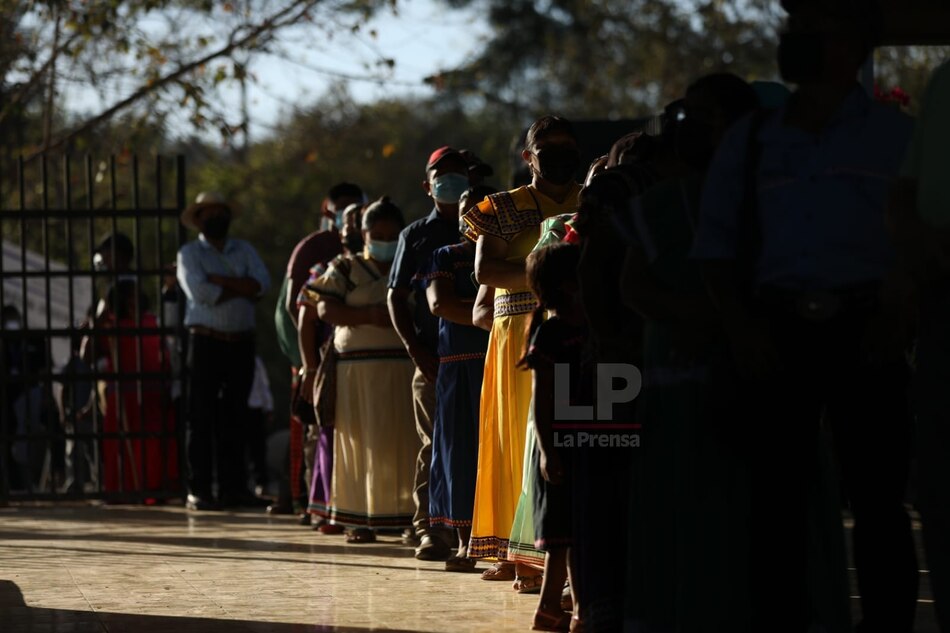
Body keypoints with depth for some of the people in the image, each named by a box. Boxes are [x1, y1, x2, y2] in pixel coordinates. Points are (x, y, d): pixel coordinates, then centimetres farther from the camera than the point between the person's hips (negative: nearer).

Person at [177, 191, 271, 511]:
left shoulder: (244, 250, 14)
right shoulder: (189, 253, 4)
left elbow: (263, 283, -4)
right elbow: (200, 292, -14)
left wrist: (220, 280, -12)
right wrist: (243, 289, -8)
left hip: (241, 343, 3)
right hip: (206, 341, -3)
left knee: (233, 417, 6)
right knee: (202, 417, -3)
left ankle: (232, 487, 10)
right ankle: (198, 490, -3)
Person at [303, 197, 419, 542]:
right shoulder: (346, 268, 9)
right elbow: (326, 309, -4)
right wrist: (367, 315, -16)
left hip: (404, 368, 1)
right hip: (359, 368, -1)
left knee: (404, 442, -5)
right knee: (363, 444, -3)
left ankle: (408, 515, -3)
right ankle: (361, 518, 0)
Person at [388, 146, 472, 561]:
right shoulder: (416, 236, 11)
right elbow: (396, 298, 9)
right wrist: (416, 350, -3)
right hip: (432, 358, -1)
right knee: (434, 444, -5)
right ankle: (429, 530, -6)